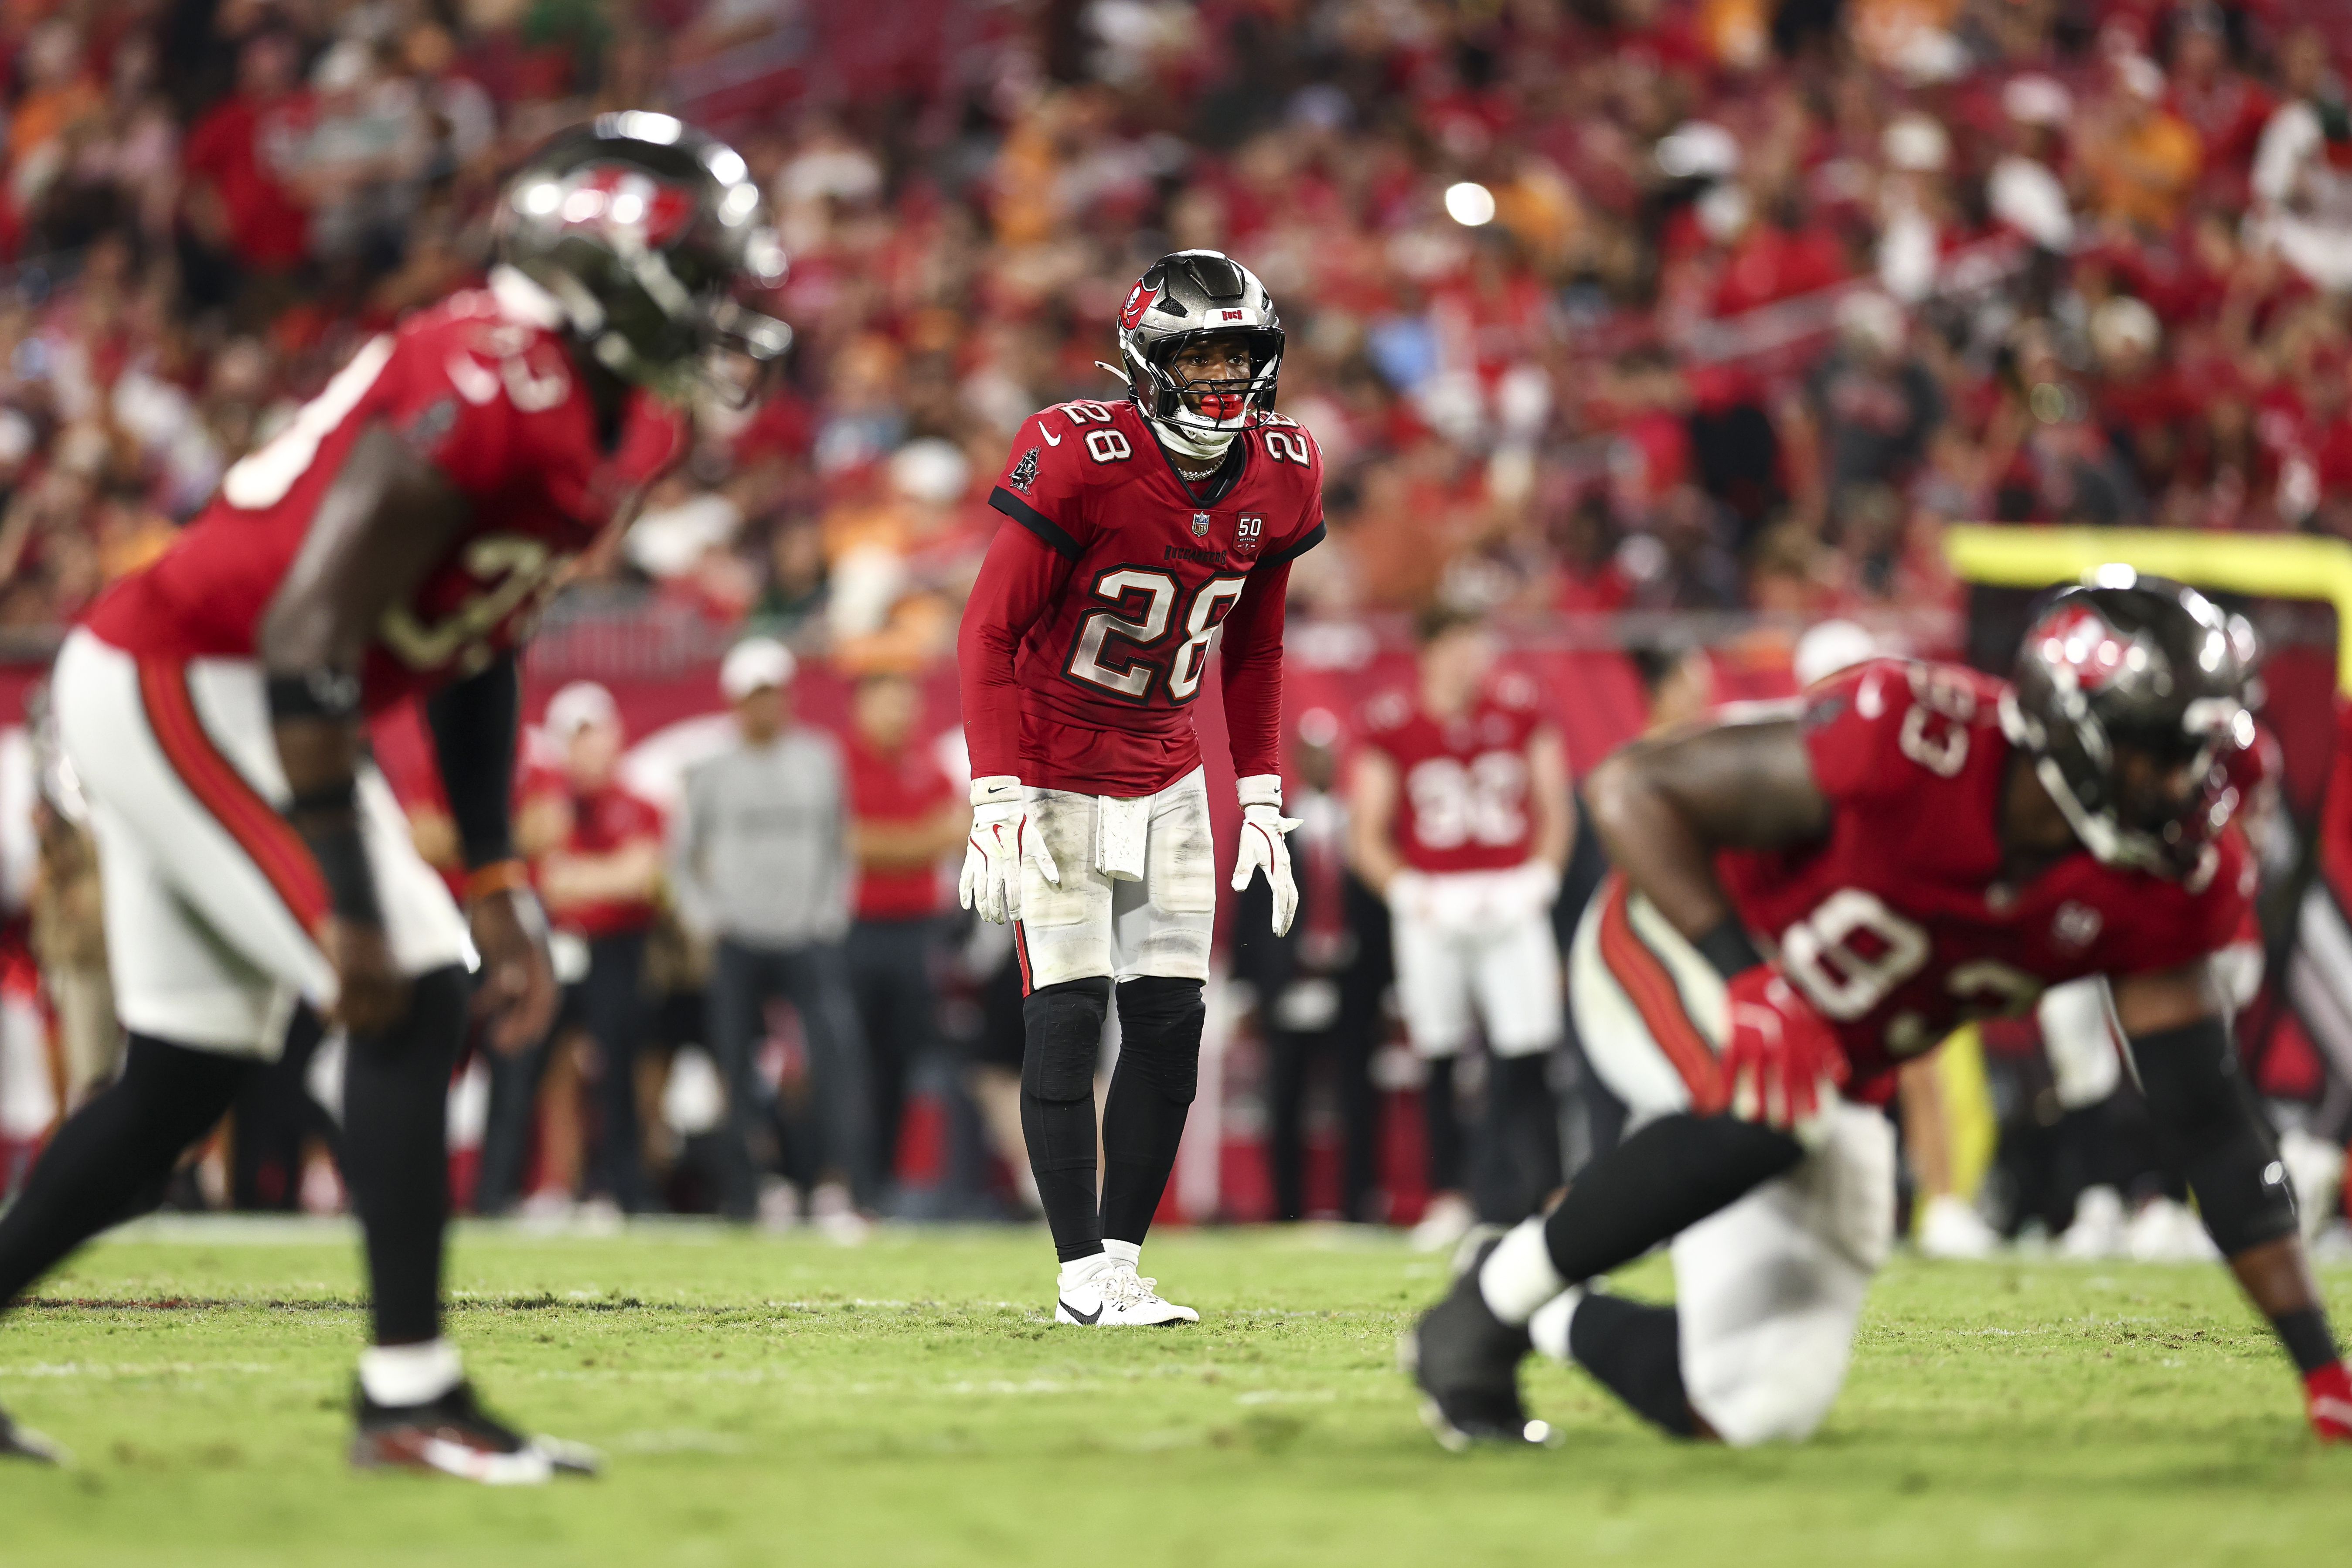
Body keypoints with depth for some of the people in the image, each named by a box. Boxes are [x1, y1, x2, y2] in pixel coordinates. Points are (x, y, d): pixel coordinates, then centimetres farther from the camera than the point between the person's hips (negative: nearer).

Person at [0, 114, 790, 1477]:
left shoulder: (614, 428, 6)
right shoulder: (495, 391, -25)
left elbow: (478, 657, 16)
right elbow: (310, 642, -27)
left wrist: (499, 889, 13)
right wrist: (351, 913, -27)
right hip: (188, 693, -10)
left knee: (185, 1081, 13)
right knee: (416, 996, -14)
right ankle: (410, 1395, -11)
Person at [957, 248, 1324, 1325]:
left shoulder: (1281, 478, -3)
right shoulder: (1079, 460, -22)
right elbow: (990, 632, -18)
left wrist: (1263, 803, 7)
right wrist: (997, 806, -23)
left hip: (1165, 777, 6)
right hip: (1053, 774, -6)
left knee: (1171, 1024, 1)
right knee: (1067, 1016, -9)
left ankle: (1123, 1257, 10)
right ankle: (1083, 1276, -4)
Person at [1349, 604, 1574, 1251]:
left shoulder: (1521, 708, 5)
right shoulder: (1391, 723, 0)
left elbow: (1555, 809, 12)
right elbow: (1368, 836, 3)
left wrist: (1539, 880, -2)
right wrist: (1412, 895, -10)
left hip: (1510, 900, 1)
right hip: (1432, 903, -1)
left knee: (1525, 1050, -9)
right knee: (1439, 1058, 0)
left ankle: (1539, 1192, -6)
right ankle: (1447, 1201, 9)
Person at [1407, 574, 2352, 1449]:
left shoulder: (2168, 884, -19)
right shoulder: (1911, 741, -34)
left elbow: (2206, 1120, -13)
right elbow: (1631, 788, -28)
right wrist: (1750, 985, -40)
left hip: (1840, 1076, 6)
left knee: (1753, 1412, -1)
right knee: (1765, 1112, -40)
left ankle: (1549, 1322, 30)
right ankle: (1490, 1304, -18)